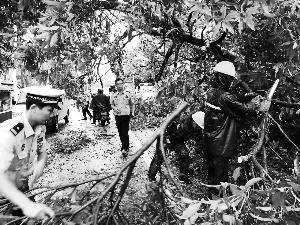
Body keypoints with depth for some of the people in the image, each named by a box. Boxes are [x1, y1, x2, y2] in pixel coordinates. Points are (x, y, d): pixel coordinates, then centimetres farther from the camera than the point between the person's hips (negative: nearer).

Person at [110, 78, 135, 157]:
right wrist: (114, 108, -6)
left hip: (126, 115, -4)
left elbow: (132, 104, 10)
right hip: (117, 116, 4)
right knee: (120, 132, 11)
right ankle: (126, 147, 27)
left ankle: (124, 149, -10)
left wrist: (132, 112, 1)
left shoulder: (128, 94, 1)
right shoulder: (113, 95, 6)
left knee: (125, 132, -10)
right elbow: (111, 104, 14)